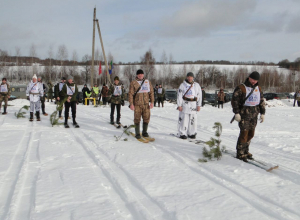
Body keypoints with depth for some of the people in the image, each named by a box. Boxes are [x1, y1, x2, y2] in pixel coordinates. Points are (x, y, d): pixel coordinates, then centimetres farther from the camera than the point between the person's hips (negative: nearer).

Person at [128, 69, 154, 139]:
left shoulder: (147, 82, 10)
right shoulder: (133, 83, 0)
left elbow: (151, 92, 11)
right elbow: (130, 94, -2)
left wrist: (152, 102, 4)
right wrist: (131, 104, -9)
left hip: (146, 104, 3)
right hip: (137, 104, -3)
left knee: (146, 118, 5)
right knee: (137, 119, 0)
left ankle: (144, 132, 20)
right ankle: (137, 133, 10)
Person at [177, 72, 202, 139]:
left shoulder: (197, 85, 10)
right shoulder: (183, 85, 2)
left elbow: (199, 95, 10)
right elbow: (179, 95, 0)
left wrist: (199, 105, 4)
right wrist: (179, 105, -6)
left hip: (193, 105, 2)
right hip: (185, 104, -2)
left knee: (193, 120, 2)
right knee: (183, 119, -5)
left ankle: (191, 133, 13)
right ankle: (182, 133, 3)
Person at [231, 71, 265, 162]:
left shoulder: (258, 89, 13)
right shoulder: (241, 88, -7)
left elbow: (262, 101, 19)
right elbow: (234, 100, -10)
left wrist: (262, 113, 14)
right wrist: (236, 113, -15)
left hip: (254, 115, 6)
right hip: (244, 114, -6)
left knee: (251, 134, 9)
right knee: (244, 133, -8)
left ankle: (245, 151, 23)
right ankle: (240, 153, 3)